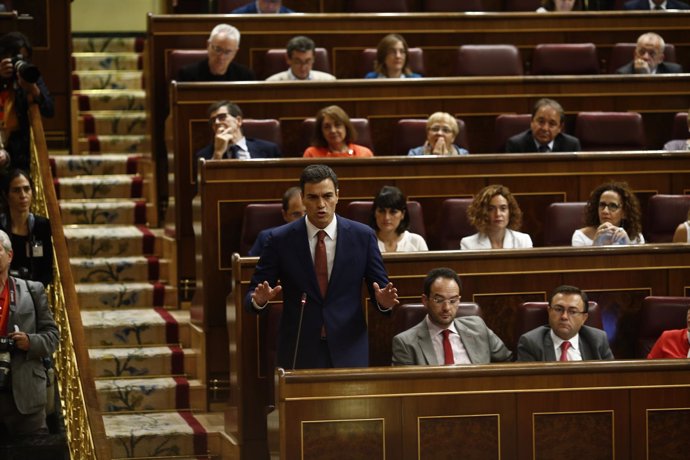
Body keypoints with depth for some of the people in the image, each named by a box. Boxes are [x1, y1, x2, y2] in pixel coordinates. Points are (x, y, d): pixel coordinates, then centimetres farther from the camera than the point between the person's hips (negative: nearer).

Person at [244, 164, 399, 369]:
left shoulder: (362, 236, 0)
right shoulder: (280, 239, -2)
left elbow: (380, 287, 5)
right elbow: (252, 295, 0)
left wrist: (384, 301, -18)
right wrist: (259, 299, -22)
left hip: (348, 353, 1)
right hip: (299, 353, -1)